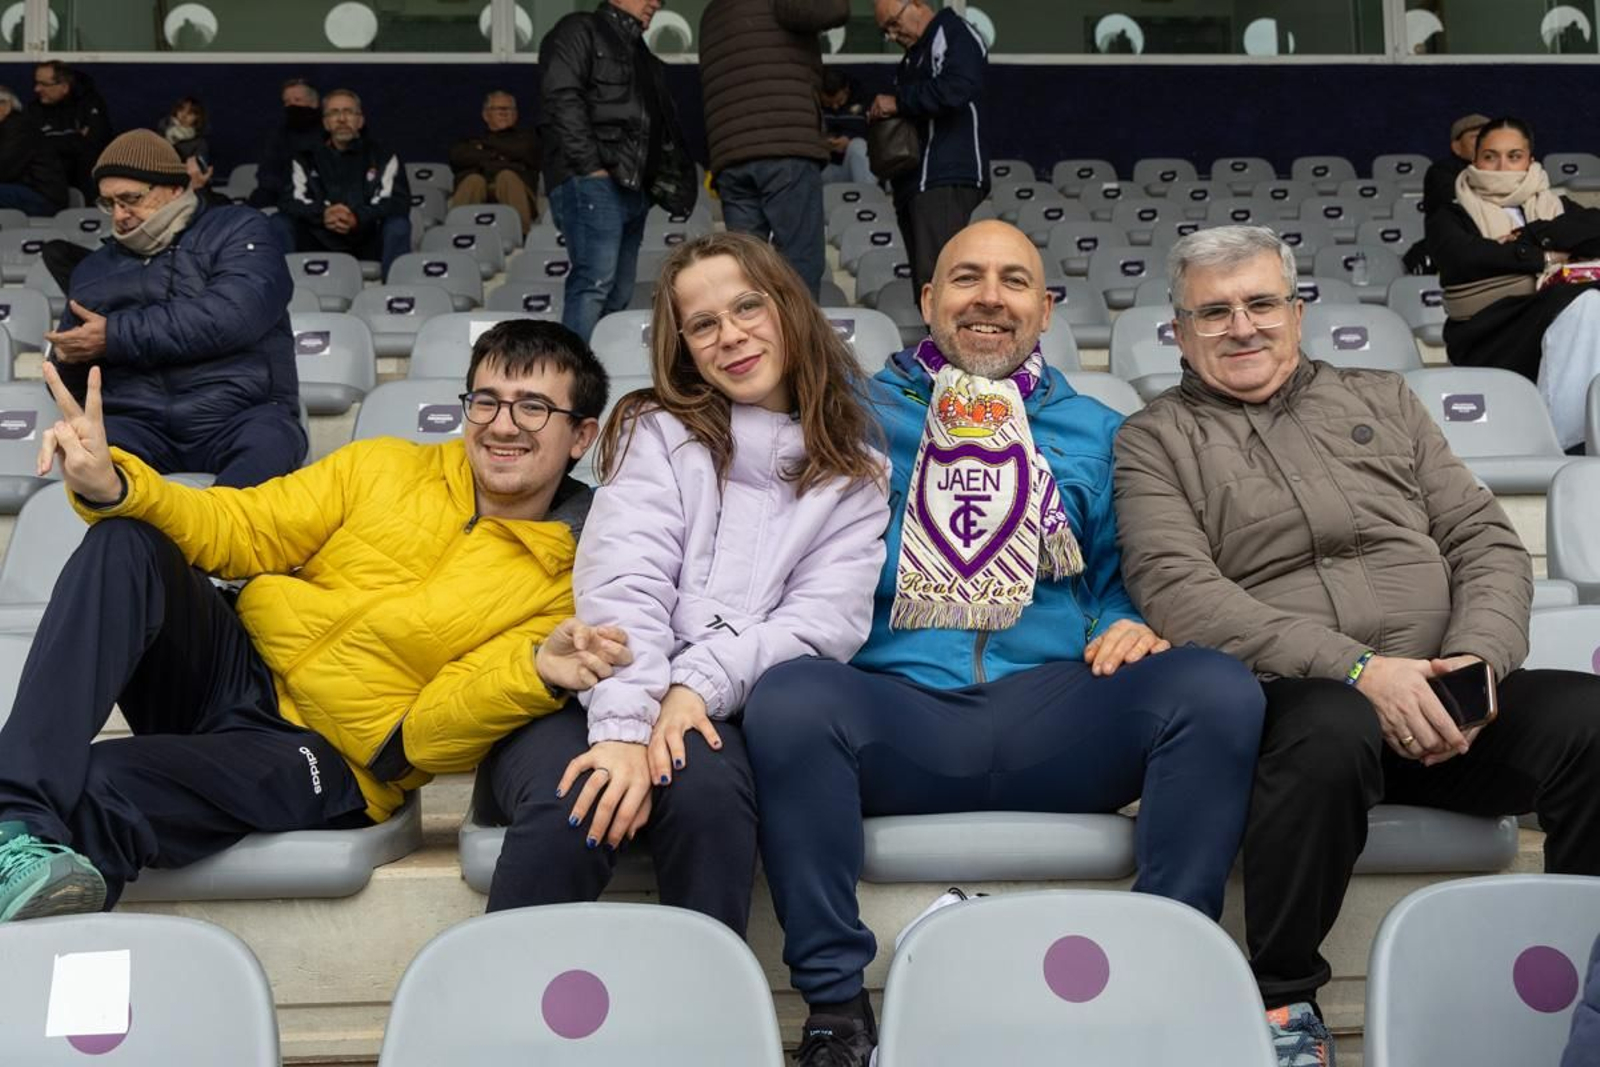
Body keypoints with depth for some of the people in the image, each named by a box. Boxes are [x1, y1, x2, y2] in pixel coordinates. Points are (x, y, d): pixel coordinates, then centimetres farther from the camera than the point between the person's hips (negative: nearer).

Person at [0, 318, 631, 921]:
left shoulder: (567, 583, -6)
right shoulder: (383, 467, 5)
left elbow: (427, 733, -10)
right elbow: (241, 530, 5)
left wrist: (538, 673, -30)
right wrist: (114, 488, -14)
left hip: (322, 761, -5)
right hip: (234, 666, 5)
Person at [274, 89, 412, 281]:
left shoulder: (382, 157, 9)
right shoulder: (306, 159, 14)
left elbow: (400, 201, -7)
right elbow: (288, 201, 0)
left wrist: (358, 218, -25)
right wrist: (322, 214, -23)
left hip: (367, 246, -2)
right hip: (320, 242, 2)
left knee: (398, 224, -27)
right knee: (279, 222, -17)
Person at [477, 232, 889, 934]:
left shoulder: (853, 474, 15)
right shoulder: (659, 430, 11)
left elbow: (830, 618, 0)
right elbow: (622, 588, -6)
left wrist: (701, 684, -16)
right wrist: (625, 727, -22)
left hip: (716, 715, 1)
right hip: (604, 697, 0)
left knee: (707, 790, -33)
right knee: (570, 808, -32)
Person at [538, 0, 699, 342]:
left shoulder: (641, 53, 29)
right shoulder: (580, 30, 4)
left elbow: (661, 127, 26)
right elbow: (563, 100, -10)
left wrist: (669, 180, 10)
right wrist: (590, 165, -17)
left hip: (633, 188, 9)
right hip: (591, 182, -9)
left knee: (619, 294, 3)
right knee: (595, 282, -19)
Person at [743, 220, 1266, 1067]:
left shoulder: (1092, 430, 22)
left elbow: (1118, 580, 22)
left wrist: (1128, 627, -1)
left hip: (1051, 712, 2)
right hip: (898, 708, -1)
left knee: (1218, 691, -25)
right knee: (787, 698, -34)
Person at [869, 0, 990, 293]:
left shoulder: (954, 33, 0)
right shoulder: (915, 54, 27)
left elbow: (956, 89, -17)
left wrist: (899, 103, -8)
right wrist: (880, 114, 8)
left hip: (947, 179, -9)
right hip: (918, 181, 9)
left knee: (935, 277, -19)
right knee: (926, 286, 3)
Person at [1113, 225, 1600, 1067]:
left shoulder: (1380, 399, 22)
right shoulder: (1155, 441, 10)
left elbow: (1486, 540, 15)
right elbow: (1177, 589, -7)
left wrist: (1478, 657, -7)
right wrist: (1357, 669, -17)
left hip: (1438, 701, 4)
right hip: (1288, 700, -3)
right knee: (1333, 728, -38)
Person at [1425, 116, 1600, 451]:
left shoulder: (1557, 207, 26)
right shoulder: (1450, 217, 16)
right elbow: (1466, 256, -8)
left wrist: (1531, 235, -5)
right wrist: (1543, 257, -3)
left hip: (1563, 329, 3)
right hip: (1489, 338, -3)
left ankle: (1555, 442, -34)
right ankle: (1553, 444, -35)